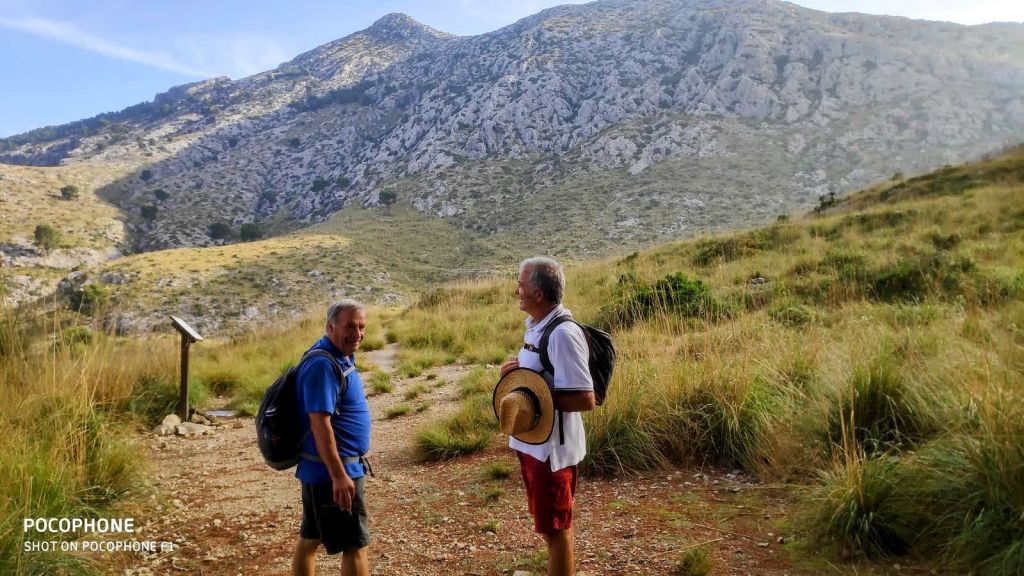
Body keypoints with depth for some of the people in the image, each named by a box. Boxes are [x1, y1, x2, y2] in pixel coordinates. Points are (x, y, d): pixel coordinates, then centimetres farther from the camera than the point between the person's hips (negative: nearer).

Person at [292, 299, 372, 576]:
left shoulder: (340, 358, 11)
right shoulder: (323, 365, -20)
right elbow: (320, 423, -25)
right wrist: (339, 476, -26)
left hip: (320, 469, 10)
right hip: (332, 470, -10)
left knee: (310, 539, 17)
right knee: (356, 545, -2)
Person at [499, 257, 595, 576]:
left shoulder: (563, 334, -23)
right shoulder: (535, 326, 6)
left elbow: (585, 399, -26)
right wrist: (511, 371, 0)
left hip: (551, 447, -9)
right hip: (532, 441, 9)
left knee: (556, 529, 8)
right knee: (551, 525, 23)